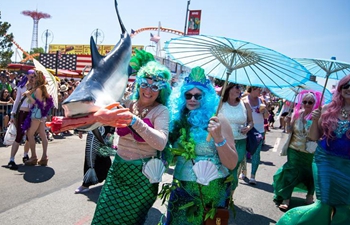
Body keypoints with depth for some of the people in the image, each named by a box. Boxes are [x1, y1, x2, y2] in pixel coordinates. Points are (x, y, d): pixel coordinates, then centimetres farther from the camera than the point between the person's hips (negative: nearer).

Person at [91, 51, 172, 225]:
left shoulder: (161, 111, -13)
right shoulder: (128, 104, 1)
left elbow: (161, 143, -29)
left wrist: (134, 121, -38)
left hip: (142, 176, -4)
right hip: (118, 169, 4)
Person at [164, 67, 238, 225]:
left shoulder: (217, 120, -12)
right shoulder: (177, 119, -2)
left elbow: (232, 164, -15)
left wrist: (218, 138, -28)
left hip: (212, 192, -3)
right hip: (182, 189, 3)